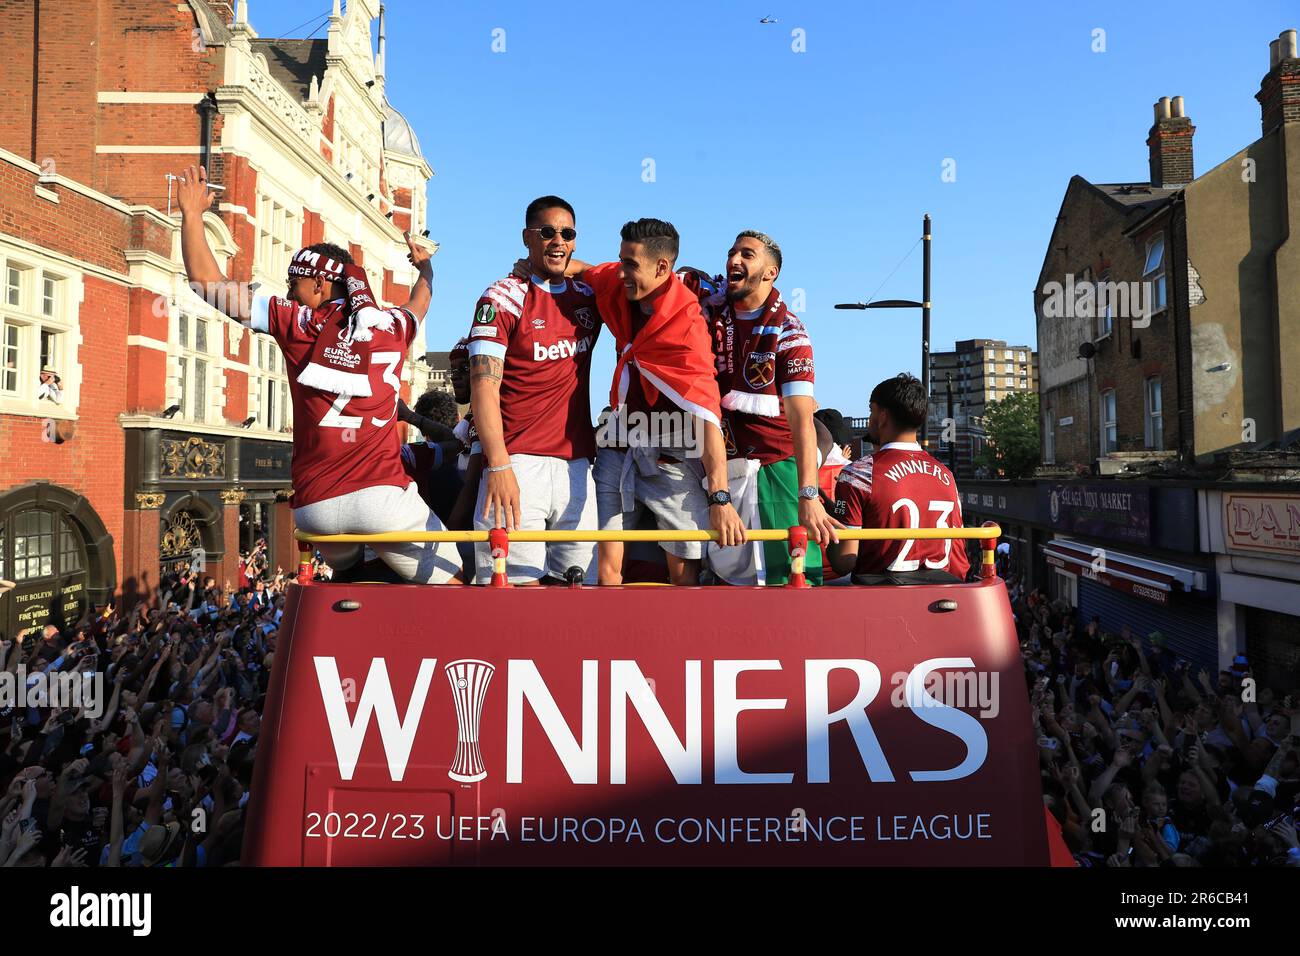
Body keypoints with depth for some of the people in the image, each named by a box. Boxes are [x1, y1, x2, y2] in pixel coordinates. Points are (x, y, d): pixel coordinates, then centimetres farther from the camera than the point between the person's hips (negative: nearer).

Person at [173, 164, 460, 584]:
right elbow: (421, 298, 37)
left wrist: (192, 213, 21)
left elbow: (206, 281, 6)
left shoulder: (299, 323, 3)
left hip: (314, 505, 1)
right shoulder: (391, 325, 10)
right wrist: (425, 266, 59)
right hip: (381, 495, -1)